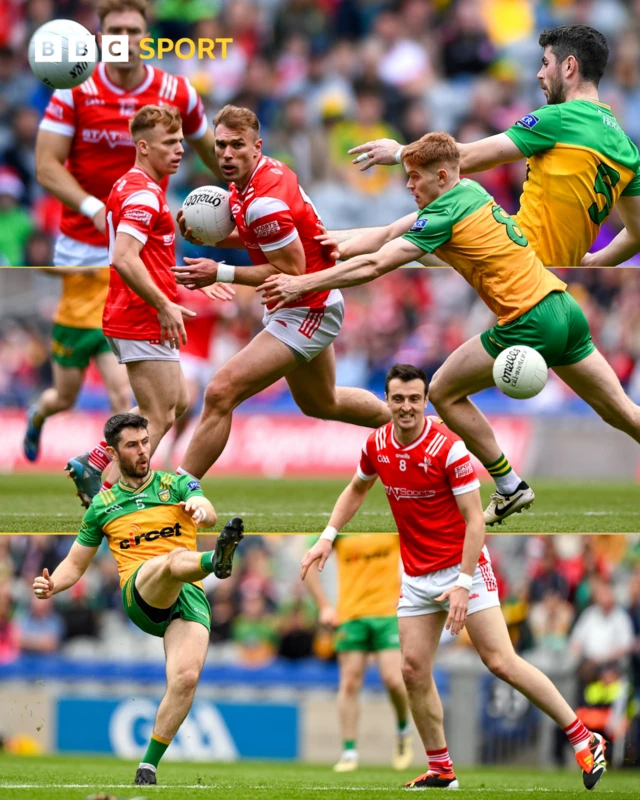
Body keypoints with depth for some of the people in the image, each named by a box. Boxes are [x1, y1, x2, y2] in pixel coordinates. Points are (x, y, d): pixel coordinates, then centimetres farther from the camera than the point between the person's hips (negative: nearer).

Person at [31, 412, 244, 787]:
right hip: (141, 595, -1)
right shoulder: (102, 506, 18)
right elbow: (76, 564, 23)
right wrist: (52, 585, 0)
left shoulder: (176, 484, 15)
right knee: (176, 558, -35)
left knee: (186, 677, -22)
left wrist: (201, 509, -33)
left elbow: (209, 514, -6)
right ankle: (215, 560, -72)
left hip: (189, 598, 1)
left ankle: (149, 767, -11)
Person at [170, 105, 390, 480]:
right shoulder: (268, 171, -1)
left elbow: (291, 272, -27)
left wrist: (222, 274, -25)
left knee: (221, 394, -18)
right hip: (310, 310, 11)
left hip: (306, 313, -11)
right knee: (321, 403, 33)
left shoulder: (264, 201, -29)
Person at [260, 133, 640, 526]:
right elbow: (390, 233, 17)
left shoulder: (447, 214, -12)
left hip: (530, 323, -9)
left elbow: (374, 266, -15)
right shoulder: (472, 191, 13)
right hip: (566, 310, 9)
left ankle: (510, 488, 10)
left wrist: (302, 284, -12)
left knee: (445, 392, 5)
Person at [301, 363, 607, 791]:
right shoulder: (377, 445, 0)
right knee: (414, 670, -2)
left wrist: (463, 584, -24)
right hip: (417, 576, 6)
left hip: (463, 567, -6)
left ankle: (584, 741, -6)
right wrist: (328, 536, 10)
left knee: (501, 662, -13)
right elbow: (356, 490, 22)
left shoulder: (449, 448, -18)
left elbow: (475, 520, -18)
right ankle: (441, 769, 10)